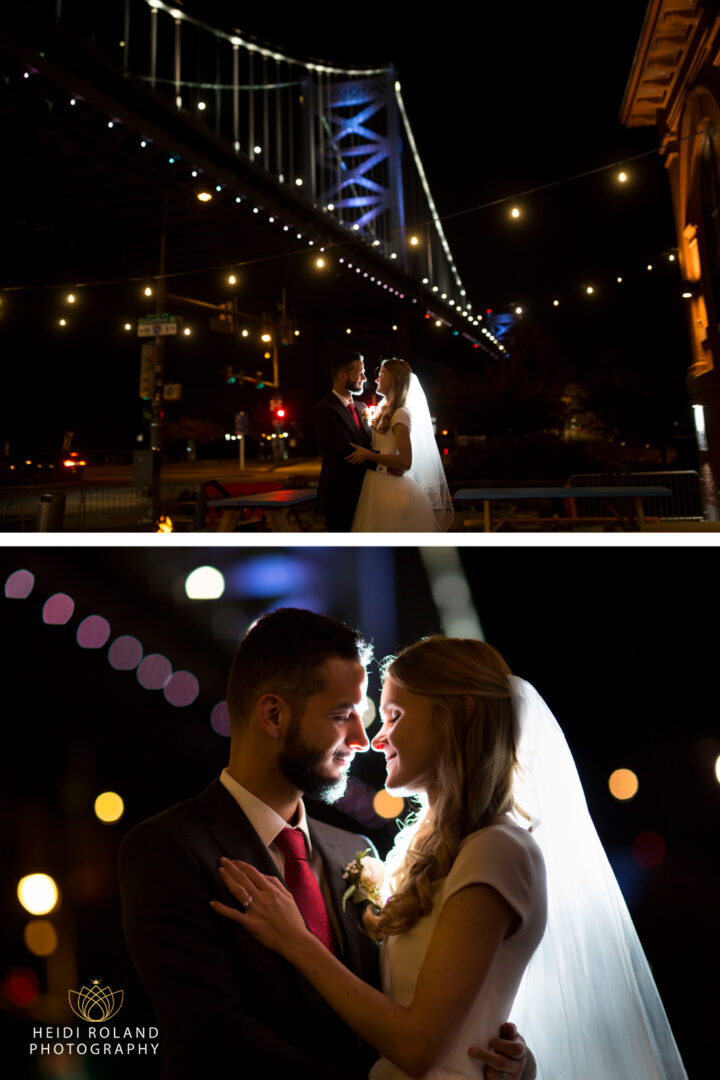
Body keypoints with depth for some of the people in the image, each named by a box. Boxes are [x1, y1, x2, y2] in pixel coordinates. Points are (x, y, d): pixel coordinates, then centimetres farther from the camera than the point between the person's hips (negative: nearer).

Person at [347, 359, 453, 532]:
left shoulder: (400, 415, -15)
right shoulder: (386, 411, 13)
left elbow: (406, 462, -22)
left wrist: (368, 455, -21)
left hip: (389, 490, -9)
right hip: (377, 485, 9)